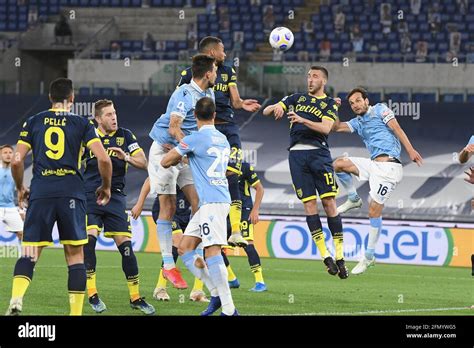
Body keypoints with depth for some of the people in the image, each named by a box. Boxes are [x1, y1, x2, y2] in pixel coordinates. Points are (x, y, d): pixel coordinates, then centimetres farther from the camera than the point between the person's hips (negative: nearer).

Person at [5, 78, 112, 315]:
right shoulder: (82, 124, 6)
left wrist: (20, 188, 21)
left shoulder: (33, 122, 10)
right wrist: (106, 187, 14)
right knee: (75, 255, 7)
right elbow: (103, 159, -3)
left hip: (40, 193, 1)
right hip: (71, 194, -1)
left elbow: (17, 161, 4)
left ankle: (16, 299, -22)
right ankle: (76, 312, 3)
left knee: (30, 253, 3)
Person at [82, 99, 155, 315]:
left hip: (115, 197, 1)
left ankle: (135, 297, 8)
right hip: (90, 196, -1)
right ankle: (92, 295, -11)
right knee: (89, 239, -19)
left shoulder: (125, 136, 4)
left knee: (125, 245, -3)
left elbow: (143, 163, 0)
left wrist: (126, 157, -18)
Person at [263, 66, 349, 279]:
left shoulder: (329, 104, 10)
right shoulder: (297, 99, 19)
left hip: (319, 153, -2)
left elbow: (325, 128, -8)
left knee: (329, 203, -9)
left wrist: (302, 120, -22)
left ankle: (340, 257, -5)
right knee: (309, 204, -5)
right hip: (297, 153, 2)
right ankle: (325, 256, -3)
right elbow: (266, 111, 15)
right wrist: (275, 108, -8)